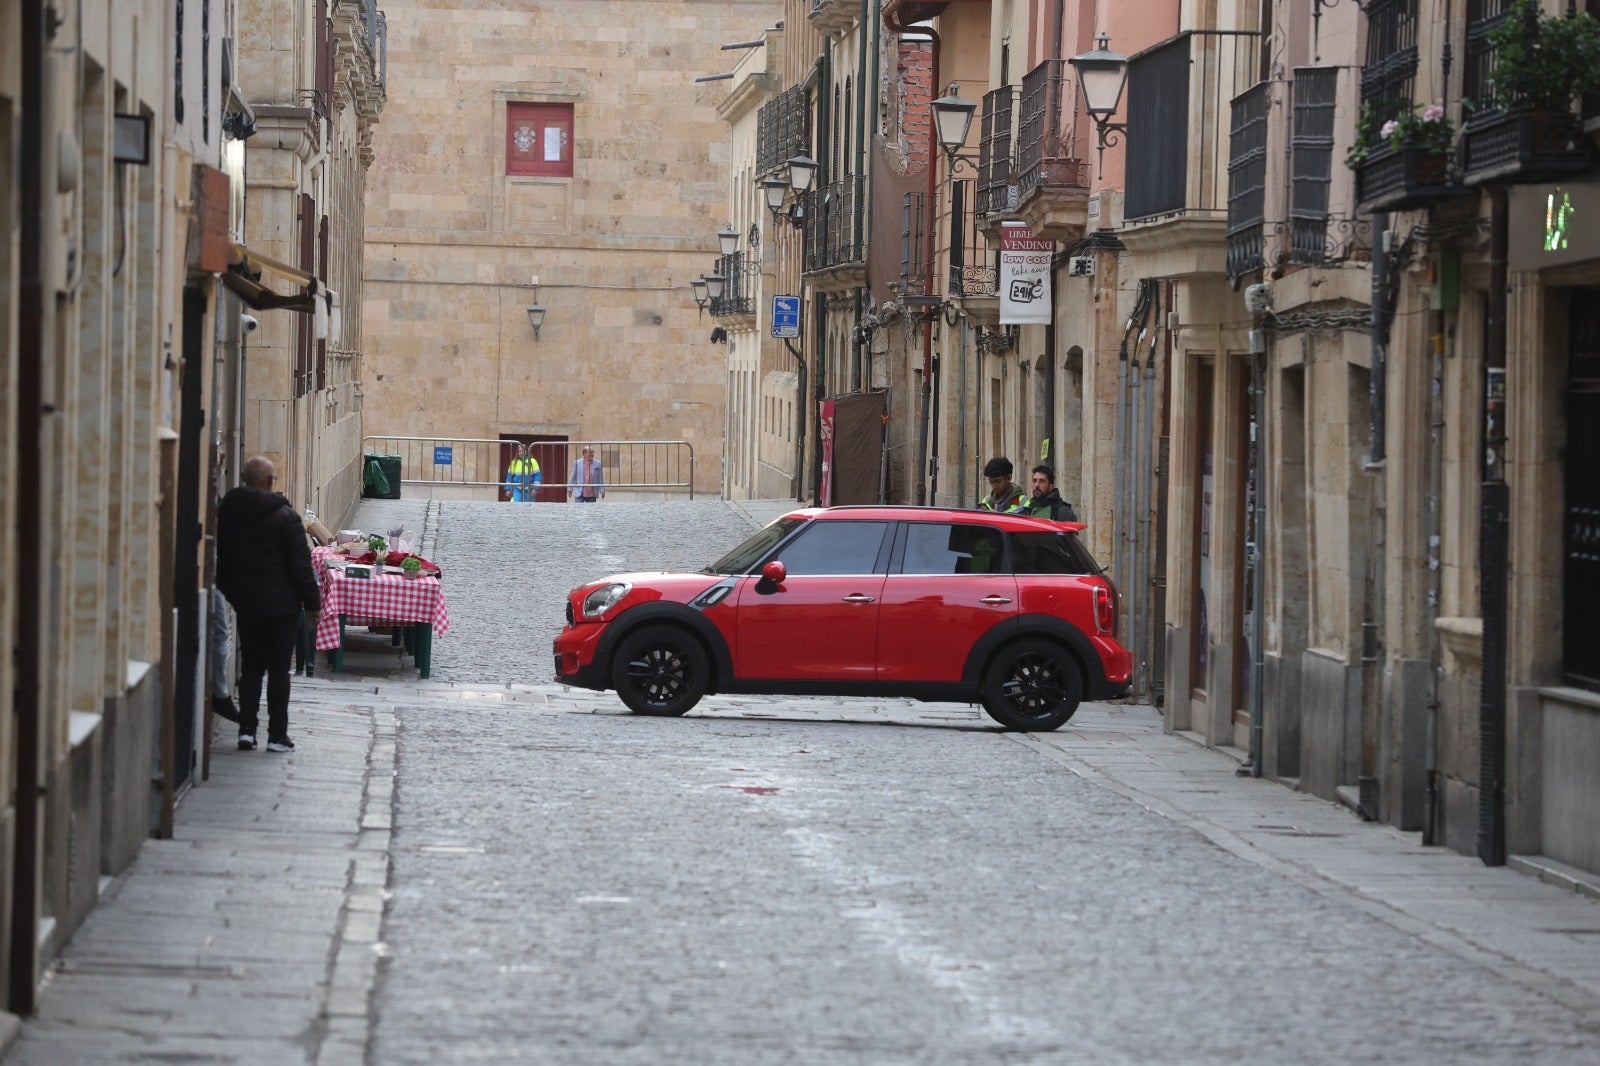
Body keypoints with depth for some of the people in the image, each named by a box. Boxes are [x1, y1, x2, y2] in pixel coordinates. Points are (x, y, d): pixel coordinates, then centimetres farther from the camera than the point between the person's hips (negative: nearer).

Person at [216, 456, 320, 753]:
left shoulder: (226, 513, 1)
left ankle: (247, 729, 6)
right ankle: (277, 734, 3)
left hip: (245, 602, 4)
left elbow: (221, 560, 11)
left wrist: (231, 592, 23)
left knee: (250, 666, 12)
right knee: (279, 669, 2)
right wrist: (313, 603, -5)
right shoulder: (284, 516, -14)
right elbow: (301, 564, -12)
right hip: (281, 603, -4)